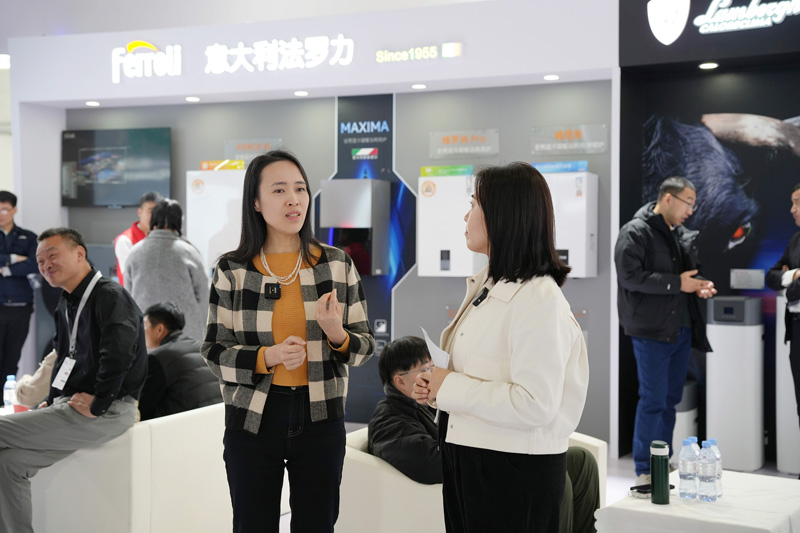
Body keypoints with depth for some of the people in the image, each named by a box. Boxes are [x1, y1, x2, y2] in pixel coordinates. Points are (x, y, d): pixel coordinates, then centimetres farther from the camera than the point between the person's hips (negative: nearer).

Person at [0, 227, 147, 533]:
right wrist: (52, 401, 14)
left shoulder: (110, 296, -12)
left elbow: (119, 355, -26)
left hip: (107, 412, -9)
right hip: (69, 405, 9)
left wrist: (98, 404, -20)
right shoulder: (66, 305, 18)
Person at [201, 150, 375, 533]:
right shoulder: (232, 270, -2)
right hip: (253, 418, -1)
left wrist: (337, 334, -18)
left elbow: (365, 346, 5)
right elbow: (214, 352, 0)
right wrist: (268, 357, -18)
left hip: (320, 418, 1)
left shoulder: (337, 264, 2)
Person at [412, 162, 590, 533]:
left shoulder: (539, 299, -20)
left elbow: (535, 404, -26)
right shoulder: (485, 286, 10)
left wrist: (449, 387, -19)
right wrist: (435, 388, 4)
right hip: (468, 456, 9)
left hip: (513, 471, -9)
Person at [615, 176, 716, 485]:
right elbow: (630, 276, -20)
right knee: (653, 401, -5)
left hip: (682, 329, 8)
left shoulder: (682, 234, 15)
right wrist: (677, 283, -19)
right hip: (652, 331, -8)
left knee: (671, 399, 13)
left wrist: (698, 286, 4)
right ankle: (645, 471, 3)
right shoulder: (635, 233, -10)